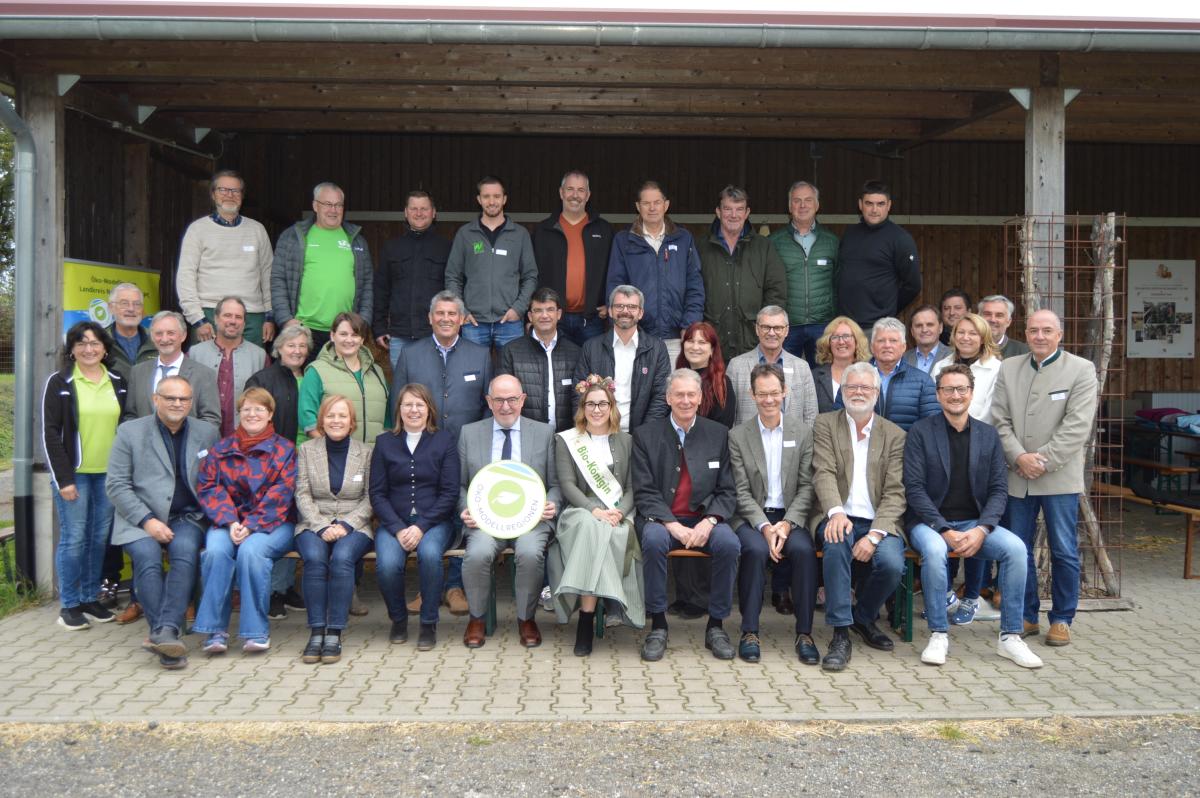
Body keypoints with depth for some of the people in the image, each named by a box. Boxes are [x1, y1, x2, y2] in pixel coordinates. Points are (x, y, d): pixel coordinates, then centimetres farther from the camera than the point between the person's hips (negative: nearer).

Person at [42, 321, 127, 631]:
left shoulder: (117, 383, 10)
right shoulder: (60, 382, -2)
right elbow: (50, 433, -5)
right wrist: (63, 478, -11)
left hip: (109, 473, 4)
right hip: (74, 473, -4)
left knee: (100, 537, 7)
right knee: (74, 538, -3)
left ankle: (91, 598, 19)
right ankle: (69, 605, 8)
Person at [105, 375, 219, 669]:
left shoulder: (207, 433, 11)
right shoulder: (130, 432, 6)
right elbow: (116, 485, 1)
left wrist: (209, 516, -8)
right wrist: (148, 521, -11)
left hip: (187, 518, 1)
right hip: (140, 520, -1)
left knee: (185, 551, -31)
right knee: (147, 556, -30)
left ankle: (165, 631, -36)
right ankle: (168, 636, -34)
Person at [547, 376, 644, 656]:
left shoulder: (626, 441, 18)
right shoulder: (565, 440, 13)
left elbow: (632, 488, 11)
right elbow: (567, 485, 1)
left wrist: (618, 513, -11)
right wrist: (595, 510, -16)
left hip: (618, 516, 1)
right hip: (580, 514, -1)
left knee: (599, 534, -35)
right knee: (592, 528, -37)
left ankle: (587, 616, -34)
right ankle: (587, 619, -37)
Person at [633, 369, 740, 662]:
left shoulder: (718, 434, 9)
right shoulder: (646, 435, 4)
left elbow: (727, 491, 7)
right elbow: (644, 493, -2)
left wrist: (709, 522, -13)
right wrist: (672, 525, -17)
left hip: (704, 519, 2)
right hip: (661, 519, -1)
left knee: (729, 543, -28)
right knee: (654, 540, -34)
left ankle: (716, 625, -10)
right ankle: (658, 625, -18)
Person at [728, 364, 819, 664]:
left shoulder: (803, 432, 7)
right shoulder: (738, 436, 4)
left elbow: (807, 487, 2)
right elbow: (742, 491, -1)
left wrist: (787, 524, -12)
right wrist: (764, 526, -15)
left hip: (790, 516, 1)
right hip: (752, 516, -1)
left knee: (804, 550, -30)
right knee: (756, 549, -32)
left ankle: (804, 634, -19)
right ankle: (749, 633, -21)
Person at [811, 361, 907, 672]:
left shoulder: (895, 435, 9)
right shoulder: (825, 424, 8)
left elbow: (895, 492, 0)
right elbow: (824, 473, -7)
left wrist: (875, 535, -17)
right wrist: (836, 512, -27)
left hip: (878, 522, 1)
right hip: (839, 518, -1)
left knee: (892, 563, -27)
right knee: (837, 541, -35)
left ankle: (864, 617, 7)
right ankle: (841, 634, -25)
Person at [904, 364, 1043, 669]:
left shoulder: (988, 434, 9)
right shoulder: (920, 432, -1)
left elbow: (999, 489, 5)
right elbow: (914, 488, -7)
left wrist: (981, 529, -13)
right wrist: (945, 531, -17)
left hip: (974, 523, 3)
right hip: (931, 522, -3)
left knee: (1015, 547, -23)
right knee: (934, 550, -35)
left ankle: (1010, 637, -12)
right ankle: (938, 635, -20)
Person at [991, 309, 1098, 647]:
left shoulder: (1081, 370, -1)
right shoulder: (1008, 369, 8)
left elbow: (1077, 426, -10)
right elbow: (1000, 420, 3)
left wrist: (1043, 461, -15)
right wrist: (1019, 457, -11)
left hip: (1059, 477, -3)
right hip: (1017, 476, 3)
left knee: (1064, 551, 3)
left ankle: (1062, 619, 16)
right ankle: (1026, 616, 20)